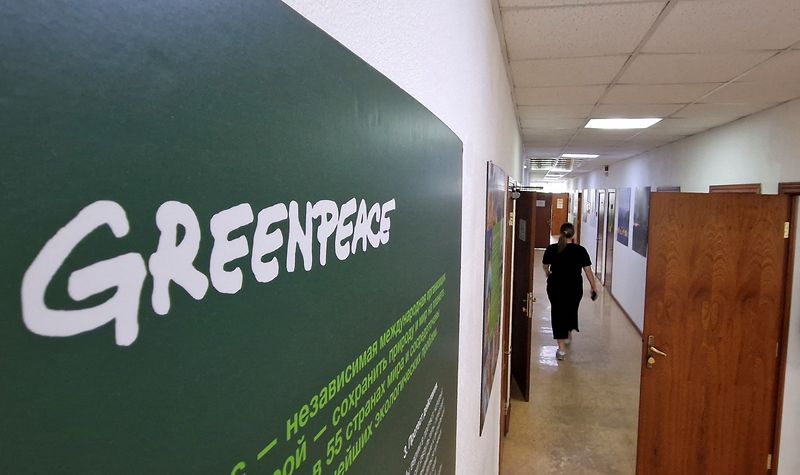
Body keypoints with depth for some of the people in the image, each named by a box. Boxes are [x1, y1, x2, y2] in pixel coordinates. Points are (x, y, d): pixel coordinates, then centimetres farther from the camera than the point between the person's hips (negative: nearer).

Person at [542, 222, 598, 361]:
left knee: (558, 313, 5)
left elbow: (545, 266, 11)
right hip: (574, 288, 1)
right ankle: (568, 335, 47)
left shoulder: (551, 249, -6)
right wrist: (594, 288, 5)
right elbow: (588, 270, -6)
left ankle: (561, 348, 0)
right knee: (571, 310, 23)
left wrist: (548, 274, 33)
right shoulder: (580, 250, -9)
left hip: (555, 287, -1)